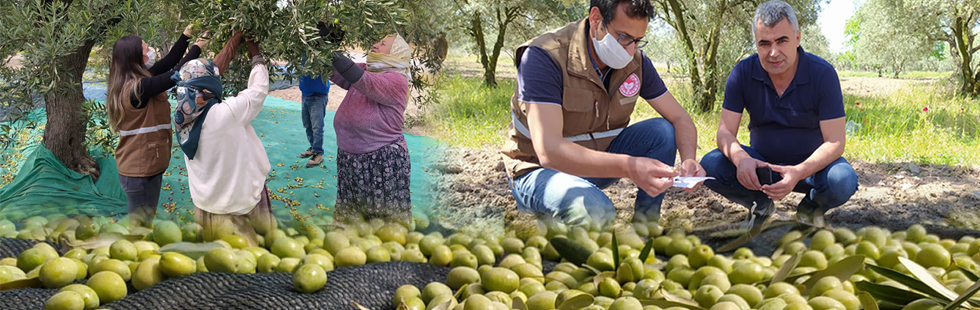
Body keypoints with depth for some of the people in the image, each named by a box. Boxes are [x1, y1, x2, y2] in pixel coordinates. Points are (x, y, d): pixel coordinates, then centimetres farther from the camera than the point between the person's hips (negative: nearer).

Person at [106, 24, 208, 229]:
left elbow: (167, 63, 11)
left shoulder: (135, 81, 5)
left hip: (133, 167, 10)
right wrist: (197, 47, -5)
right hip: (142, 171, -10)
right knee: (141, 226, 1)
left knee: (141, 223, 21)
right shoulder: (139, 88, -23)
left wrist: (186, 36, 11)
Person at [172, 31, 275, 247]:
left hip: (204, 209, 6)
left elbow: (211, 71, 3)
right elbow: (259, 90, -15)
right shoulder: (225, 114, -30)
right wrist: (257, 57, 3)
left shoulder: (182, 116, -9)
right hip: (239, 211, -6)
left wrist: (233, 43, 11)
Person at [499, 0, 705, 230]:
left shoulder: (636, 61, -6)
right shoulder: (544, 57, -27)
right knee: (596, 210, -37)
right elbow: (549, 151, -38)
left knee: (663, 132, -14)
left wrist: (689, 159, -25)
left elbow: (680, 118, 0)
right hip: (540, 169, -6)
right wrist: (629, 167, -51)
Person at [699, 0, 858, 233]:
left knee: (843, 182, -34)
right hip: (761, 162, 2)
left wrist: (799, 172, -42)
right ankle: (761, 205, 5)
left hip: (810, 163, -2)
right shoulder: (743, 73, -12)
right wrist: (740, 158, -40)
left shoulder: (822, 74, -19)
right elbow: (725, 131, -14)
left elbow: (834, 142, -22)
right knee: (710, 165, -26)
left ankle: (811, 206, 4)